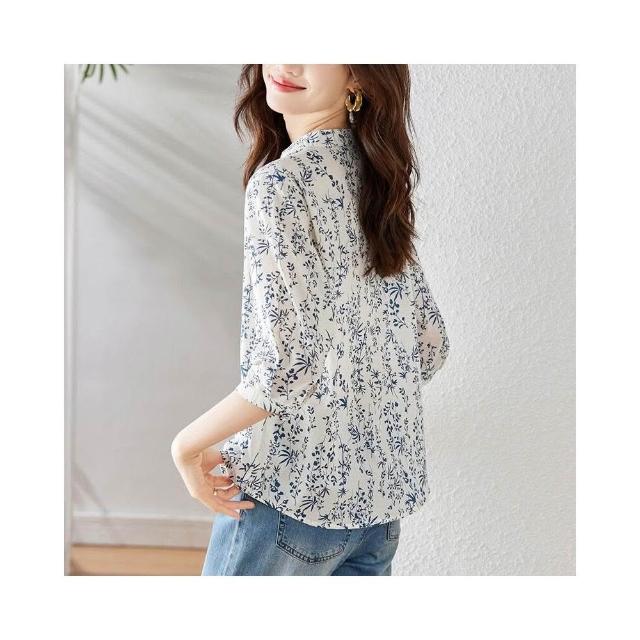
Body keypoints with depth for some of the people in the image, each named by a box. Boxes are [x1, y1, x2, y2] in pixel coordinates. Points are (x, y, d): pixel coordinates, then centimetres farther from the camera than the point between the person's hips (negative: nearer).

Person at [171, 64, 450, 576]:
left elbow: (288, 365, -22)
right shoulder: (377, 176, 7)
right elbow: (431, 345, 11)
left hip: (293, 490, -7)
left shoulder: (280, 181, -16)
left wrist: (187, 444, -10)